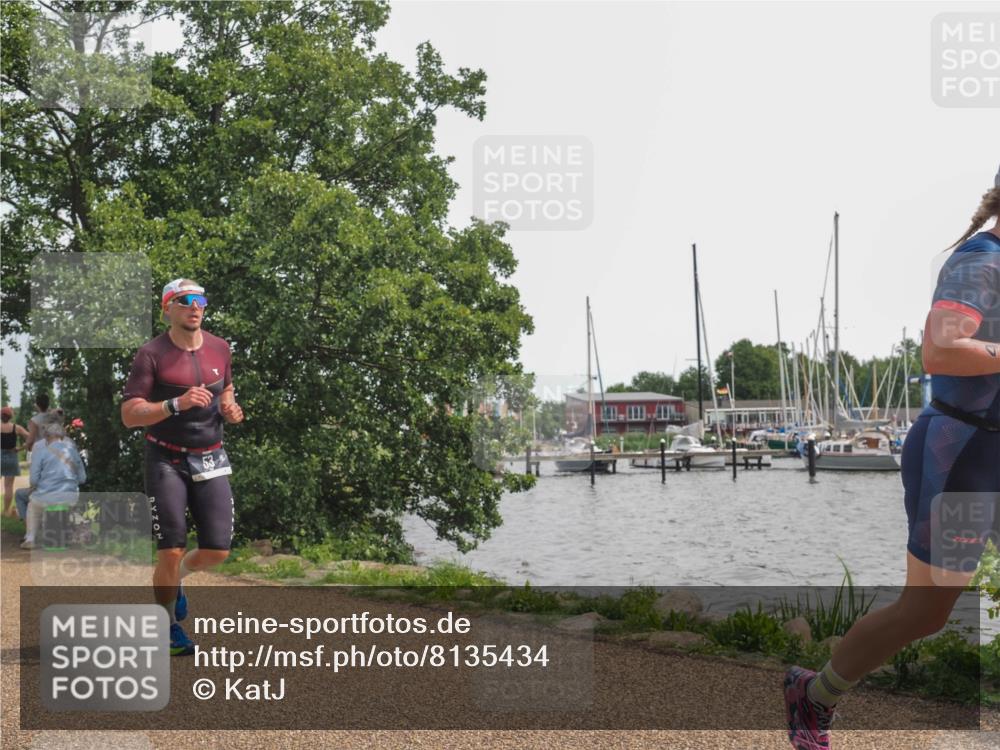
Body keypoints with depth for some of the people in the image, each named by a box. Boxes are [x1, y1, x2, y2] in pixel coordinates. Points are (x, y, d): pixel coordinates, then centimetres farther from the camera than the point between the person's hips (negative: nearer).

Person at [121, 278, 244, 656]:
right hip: (167, 461, -4)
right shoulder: (152, 353, -9)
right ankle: (168, 629, 16)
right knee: (171, 551, -6)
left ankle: (176, 578, 33)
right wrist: (177, 404, -27)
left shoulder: (219, 349, 5)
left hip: (210, 460, 4)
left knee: (217, 550, 0)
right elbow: (129, 414, -14)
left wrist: (230, 408, -2)